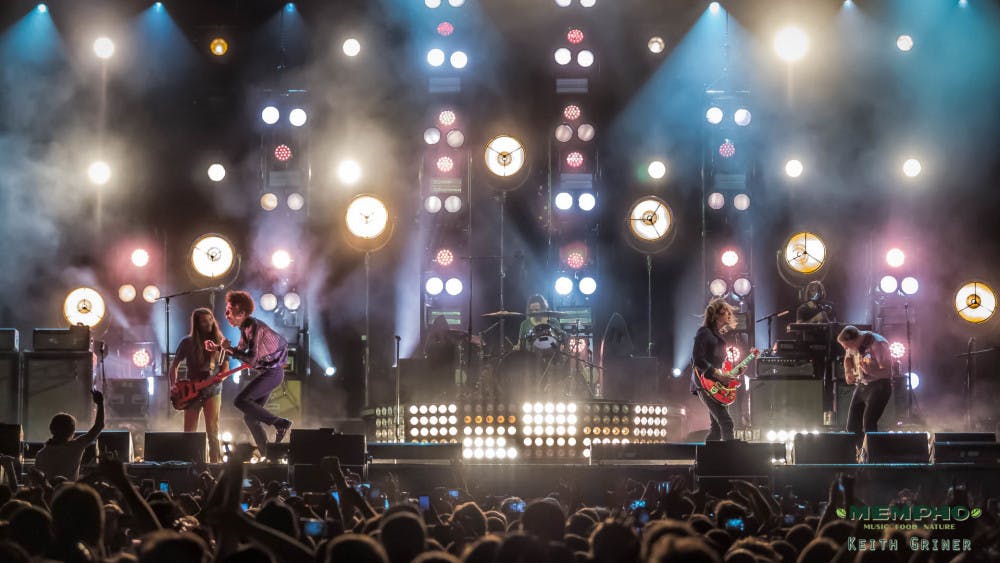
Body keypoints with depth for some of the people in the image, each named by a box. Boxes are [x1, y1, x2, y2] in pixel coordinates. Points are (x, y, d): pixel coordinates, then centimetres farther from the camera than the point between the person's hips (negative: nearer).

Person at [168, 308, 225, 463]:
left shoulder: (219, 342, 1)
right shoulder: (187, 342, 0)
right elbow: (174, 366, 8)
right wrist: (173, 386, -6)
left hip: (212, 391, -1)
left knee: (212, 430, -13)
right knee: (189, 432, 1)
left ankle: (215, 462, -12)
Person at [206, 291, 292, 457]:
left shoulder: (254, 326, -20)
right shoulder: (245, 327, 9)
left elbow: (252, 359, -27)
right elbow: (242, 350, 23)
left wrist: (230, 349, -18)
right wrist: (217, 348, 14)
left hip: (272, 372, -10)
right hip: (266, 373, 10)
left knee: (241, 401, -20)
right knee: (250, 417, 8)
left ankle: (280, 423, -14)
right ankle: (267, 455, 12)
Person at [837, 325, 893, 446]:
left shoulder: (878, 344, -22)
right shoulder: (854, 344, -1)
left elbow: (887, 372, -22)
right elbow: (848, 357, 21)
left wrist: (870, 371, -39)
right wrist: (848, 372, 2)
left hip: (879, 385, -7)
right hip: (862, 385, 7)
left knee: (868, 425, -20)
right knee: (852, 426, 4)